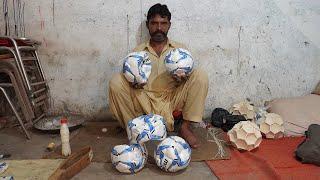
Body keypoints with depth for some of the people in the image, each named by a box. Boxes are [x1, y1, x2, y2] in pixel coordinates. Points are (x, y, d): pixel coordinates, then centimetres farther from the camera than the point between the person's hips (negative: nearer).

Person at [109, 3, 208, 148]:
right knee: (116, 81, -21)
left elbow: (187, 80, 7)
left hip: (172, 100, 0)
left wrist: (182, 77, -16)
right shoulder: (138, 51, 9)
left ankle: (185, 127, -12)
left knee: (200, 76, -19)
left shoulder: (180, 49, 9)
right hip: (144, 101, 0)